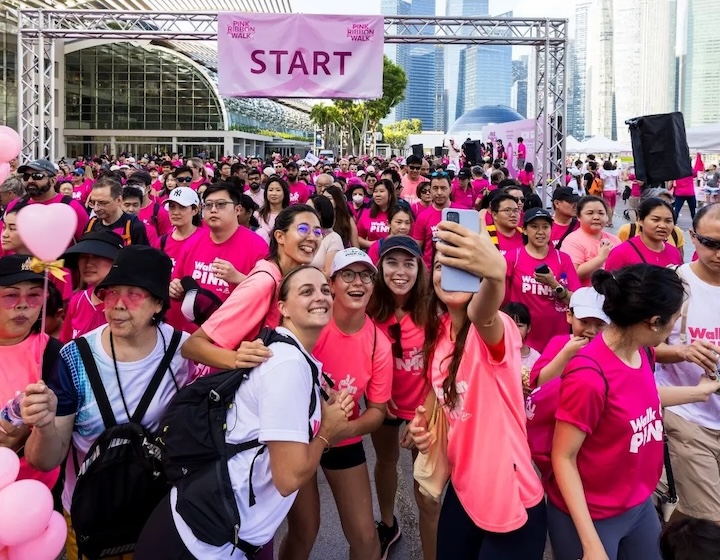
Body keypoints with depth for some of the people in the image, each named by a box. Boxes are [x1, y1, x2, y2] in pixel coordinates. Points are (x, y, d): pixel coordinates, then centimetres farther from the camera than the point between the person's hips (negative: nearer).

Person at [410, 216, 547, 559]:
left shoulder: (495, 329, -20)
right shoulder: (439, 329, 0)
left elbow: (481, 314, -46)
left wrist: (495, 273, -67)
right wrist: (423, 421, -3)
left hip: (510, 502, -6)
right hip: (462, 491, 7)